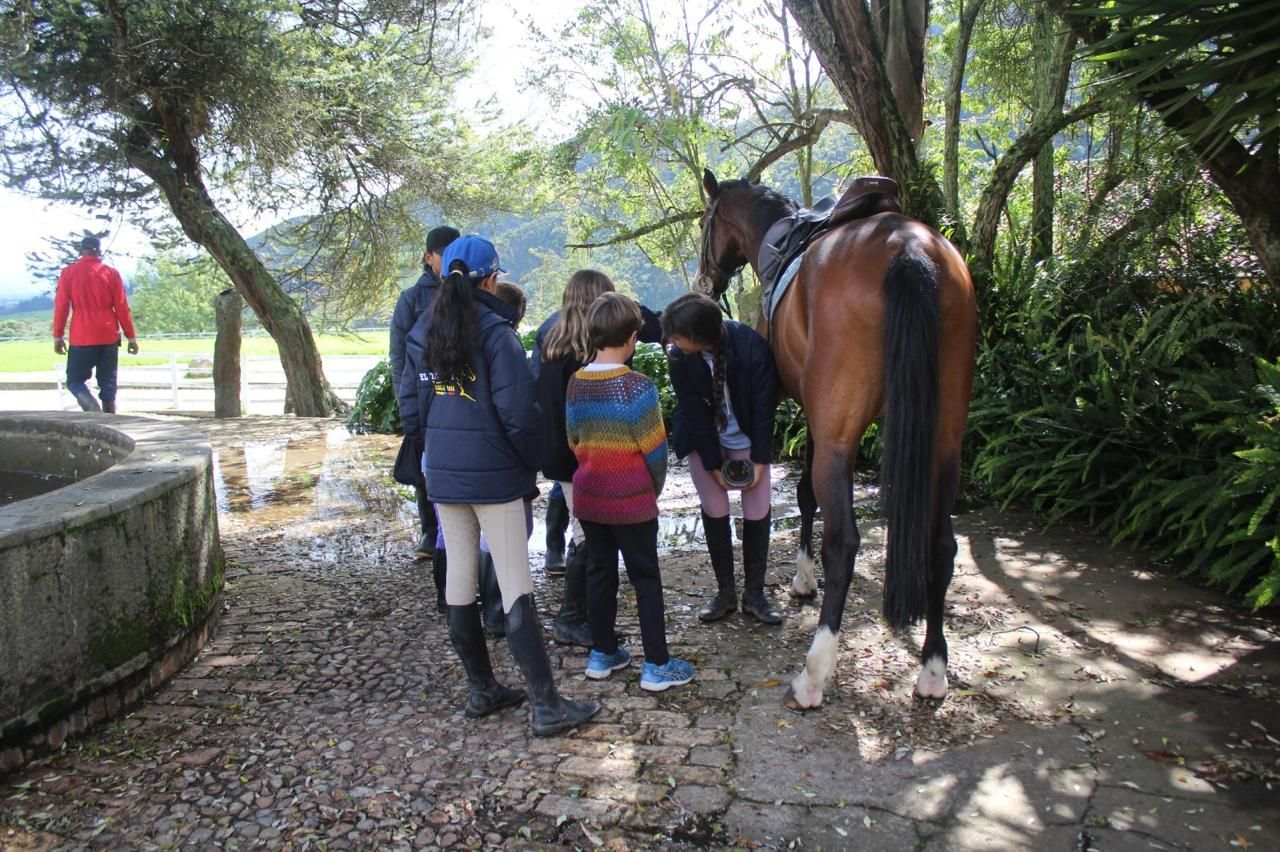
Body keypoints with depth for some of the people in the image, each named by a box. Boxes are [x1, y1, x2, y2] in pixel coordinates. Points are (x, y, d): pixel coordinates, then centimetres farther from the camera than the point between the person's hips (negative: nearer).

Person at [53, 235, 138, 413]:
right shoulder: (111, 273, 2)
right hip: (109, 337, 1)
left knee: (75, 380, 7)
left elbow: (60, 306, 0)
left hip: (81, 338, -1)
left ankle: (93, 408, -20)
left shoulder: (68, 273, 2)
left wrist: (58, 336, 7)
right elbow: (122, 308, 1)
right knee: (108, 383, 7)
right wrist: (131, 336, 7)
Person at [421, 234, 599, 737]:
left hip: (443, 473, 7)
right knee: (515, 590, -4)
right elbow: (518, 411, -16)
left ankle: (481, 690, 25)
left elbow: (423, 395, 14)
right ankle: (546, 706, 3)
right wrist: (531, 466, -4)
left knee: (459, 579, 12)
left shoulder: (435, 331, 7)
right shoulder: (495, 331, -13)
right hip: (493, 474, -7)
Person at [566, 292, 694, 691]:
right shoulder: (637, 386, -16)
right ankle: (656, 666, 11)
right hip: (632, 499, -5)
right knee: (646, 579, 5)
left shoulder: (576, 383, 1)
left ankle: (602, 654, 27)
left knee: (599, 572, 16)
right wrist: (656, 487, 4)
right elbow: (654, 449, -12)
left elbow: (574, 441, 8)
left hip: (588, 496, 5)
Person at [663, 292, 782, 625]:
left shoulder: (752, 347, -27)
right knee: (714, 511, 3)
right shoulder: (678, 357, -23)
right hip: (703, 439, 1)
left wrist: (760, 460, -16)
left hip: (747, 438, 0)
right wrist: (713, 465, -13)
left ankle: (754, 593, 14)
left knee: (757, 512, -1)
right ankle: (725, 591, 18)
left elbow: (764, 406, -18)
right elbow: (695, 413, -16)